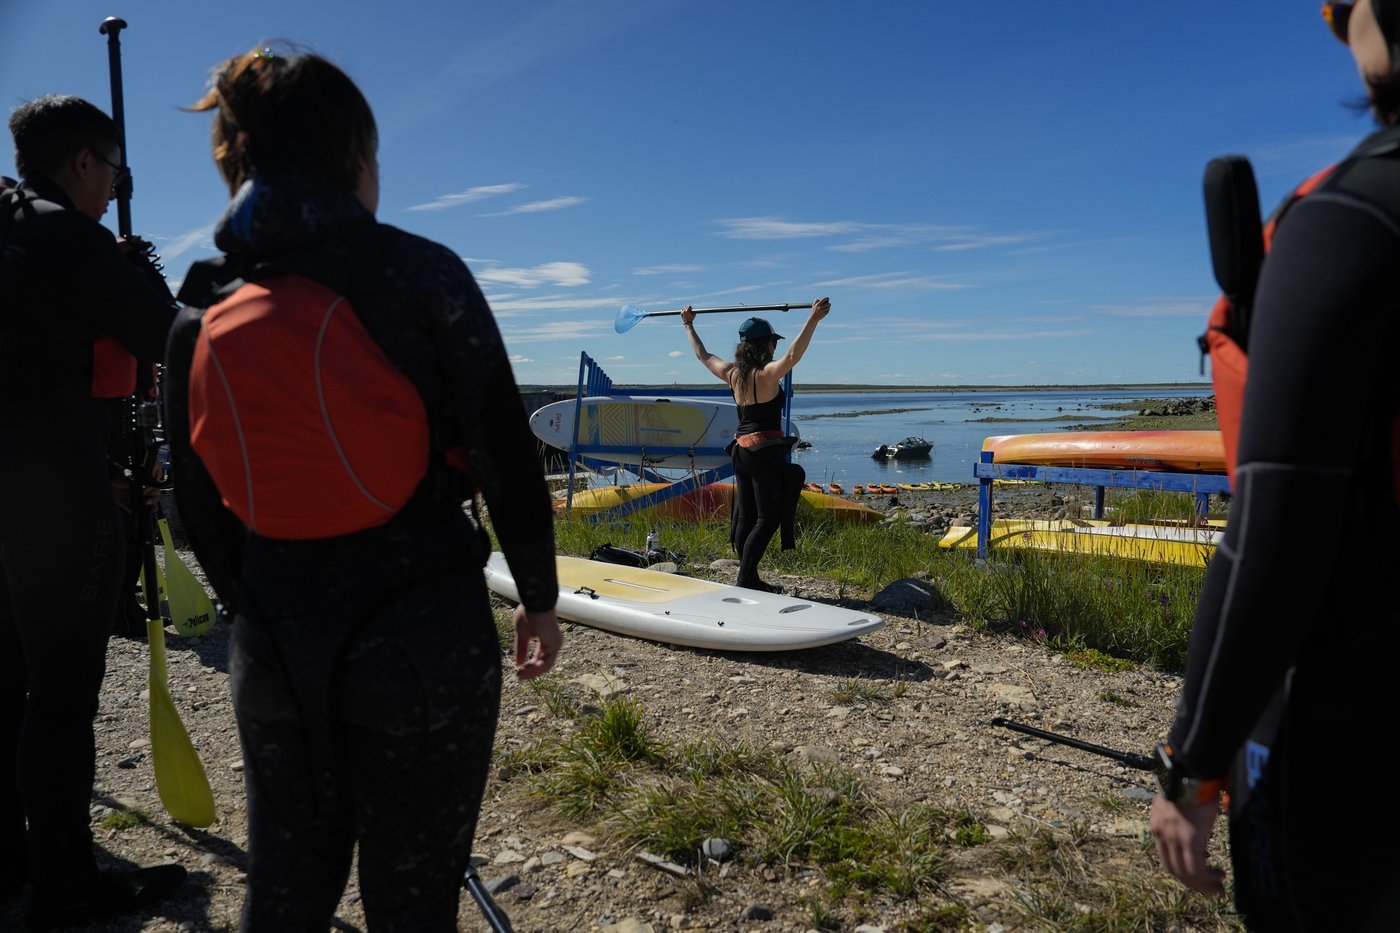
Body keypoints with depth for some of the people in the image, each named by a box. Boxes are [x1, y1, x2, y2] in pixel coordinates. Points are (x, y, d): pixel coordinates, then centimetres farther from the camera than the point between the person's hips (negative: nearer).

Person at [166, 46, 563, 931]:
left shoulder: (201, 311, 3)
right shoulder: (421, 272, -11)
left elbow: (202, 510, 9)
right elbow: (507, 458, -11)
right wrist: (540, 598, 3)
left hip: (276, 651, 5)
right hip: (425, 639, -4)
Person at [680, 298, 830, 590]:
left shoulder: (732, 373, 7)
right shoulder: (767, 374, -14)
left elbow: (703, 355, 21)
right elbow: (793, 355, -31)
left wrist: (688, 325, 35)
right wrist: (813, 319, -36)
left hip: (741, 449, 8)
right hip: (765, 451, -8)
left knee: (745, 517, 10)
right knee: (768, 519, -3)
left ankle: (749, 579, 17)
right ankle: (745, 581, -6)